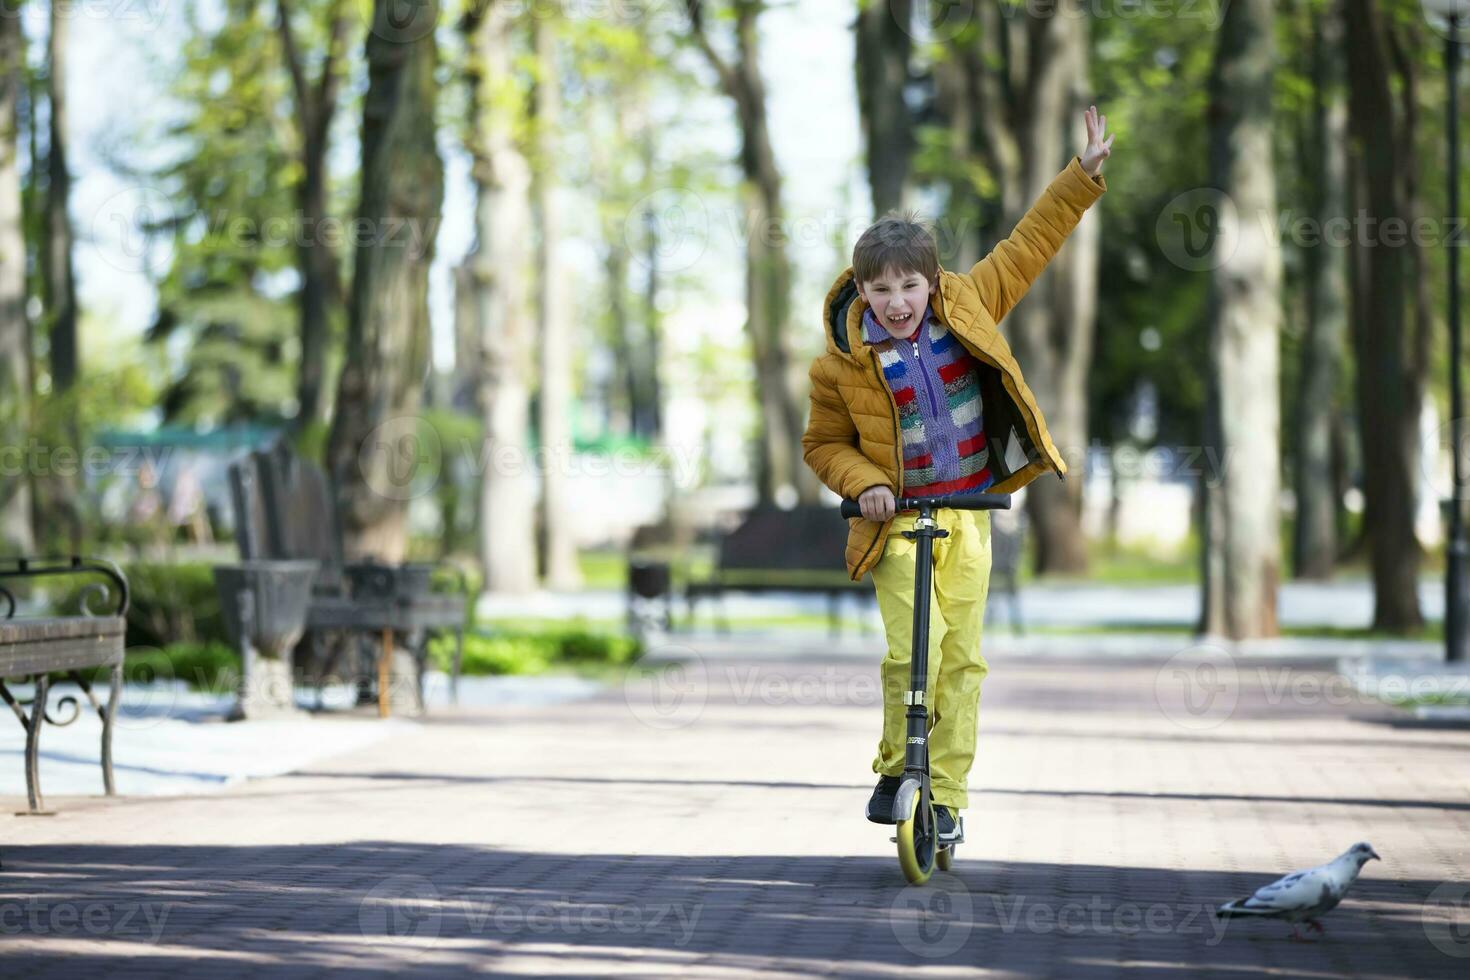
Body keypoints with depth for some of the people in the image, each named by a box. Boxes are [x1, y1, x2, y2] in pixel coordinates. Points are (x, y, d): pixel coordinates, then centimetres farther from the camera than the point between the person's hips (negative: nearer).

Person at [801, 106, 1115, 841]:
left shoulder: (967, 308, -1)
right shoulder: (843, 364, -7)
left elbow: (1027, 248, 6)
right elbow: (824, 444, 5)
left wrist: (1083, 175, 2)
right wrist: (863, 483, -14)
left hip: (968, 516, 3)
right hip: (896, 523, -2)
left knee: (961, 656, 0)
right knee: (912, 648, -17)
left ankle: (944, 793, 8)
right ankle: (896, 771, 4)